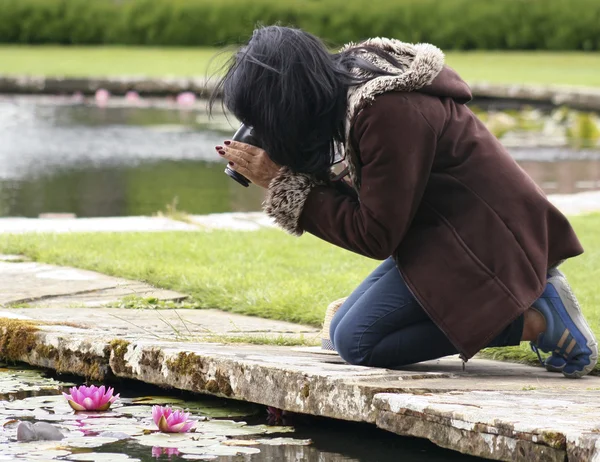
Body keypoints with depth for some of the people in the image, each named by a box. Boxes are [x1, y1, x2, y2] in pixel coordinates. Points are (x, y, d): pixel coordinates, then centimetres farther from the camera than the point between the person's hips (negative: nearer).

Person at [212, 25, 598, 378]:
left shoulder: (387, 113, -27)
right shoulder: (350, 86, 1)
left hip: (481, 235, -10)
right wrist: (279, 177, -4)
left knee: (357, 342, -13)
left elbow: (373, 236, -20)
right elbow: (367, 200, 8)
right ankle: (533, 298, 8)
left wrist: (282, 182, -16)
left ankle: (534, 321, -11)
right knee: (343, 329, 10)